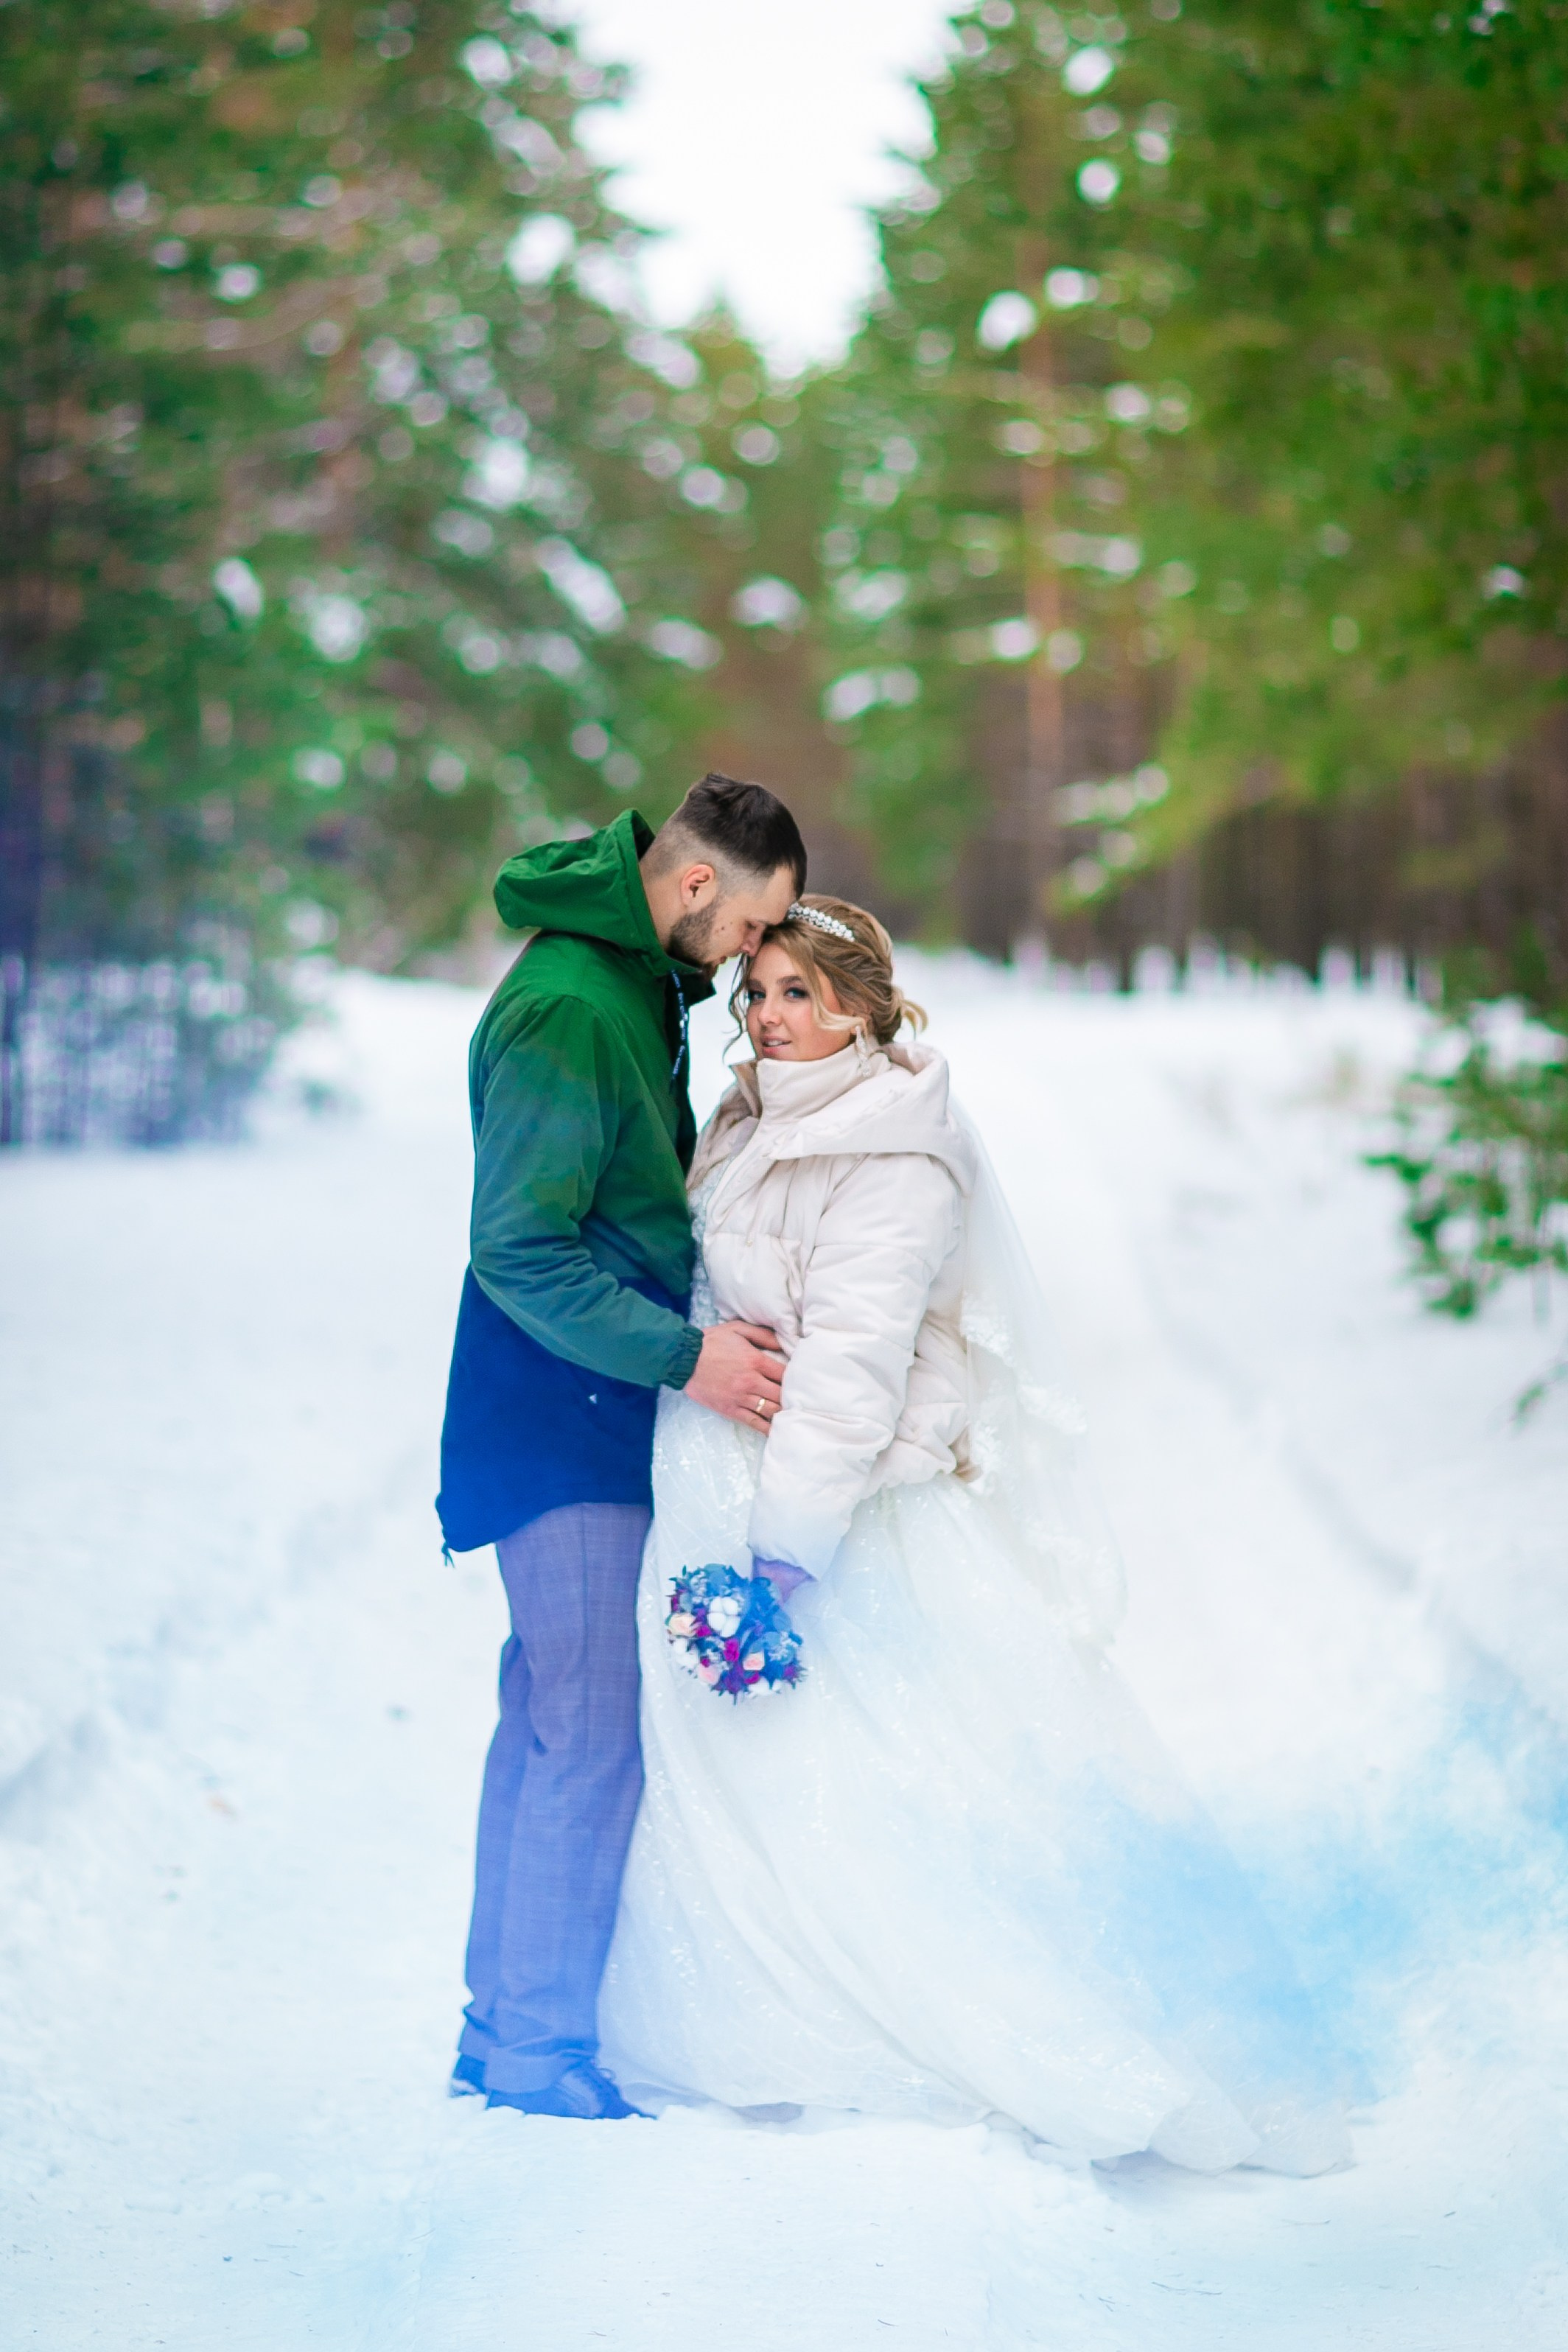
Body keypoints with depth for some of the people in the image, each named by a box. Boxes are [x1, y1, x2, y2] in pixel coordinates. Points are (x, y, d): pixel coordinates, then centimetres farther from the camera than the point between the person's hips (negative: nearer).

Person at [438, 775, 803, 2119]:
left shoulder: (643, 983, 12)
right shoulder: (565, 1014, -20)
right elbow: (520, 1253, -22)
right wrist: (685, 1355, -21)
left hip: (604, 1411, 10)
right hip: (562, 1417, -10)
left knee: (553, 1713, 12)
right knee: (593, 1728, -8)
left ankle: (503, 2025, 19)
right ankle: (539, 2048, -1)